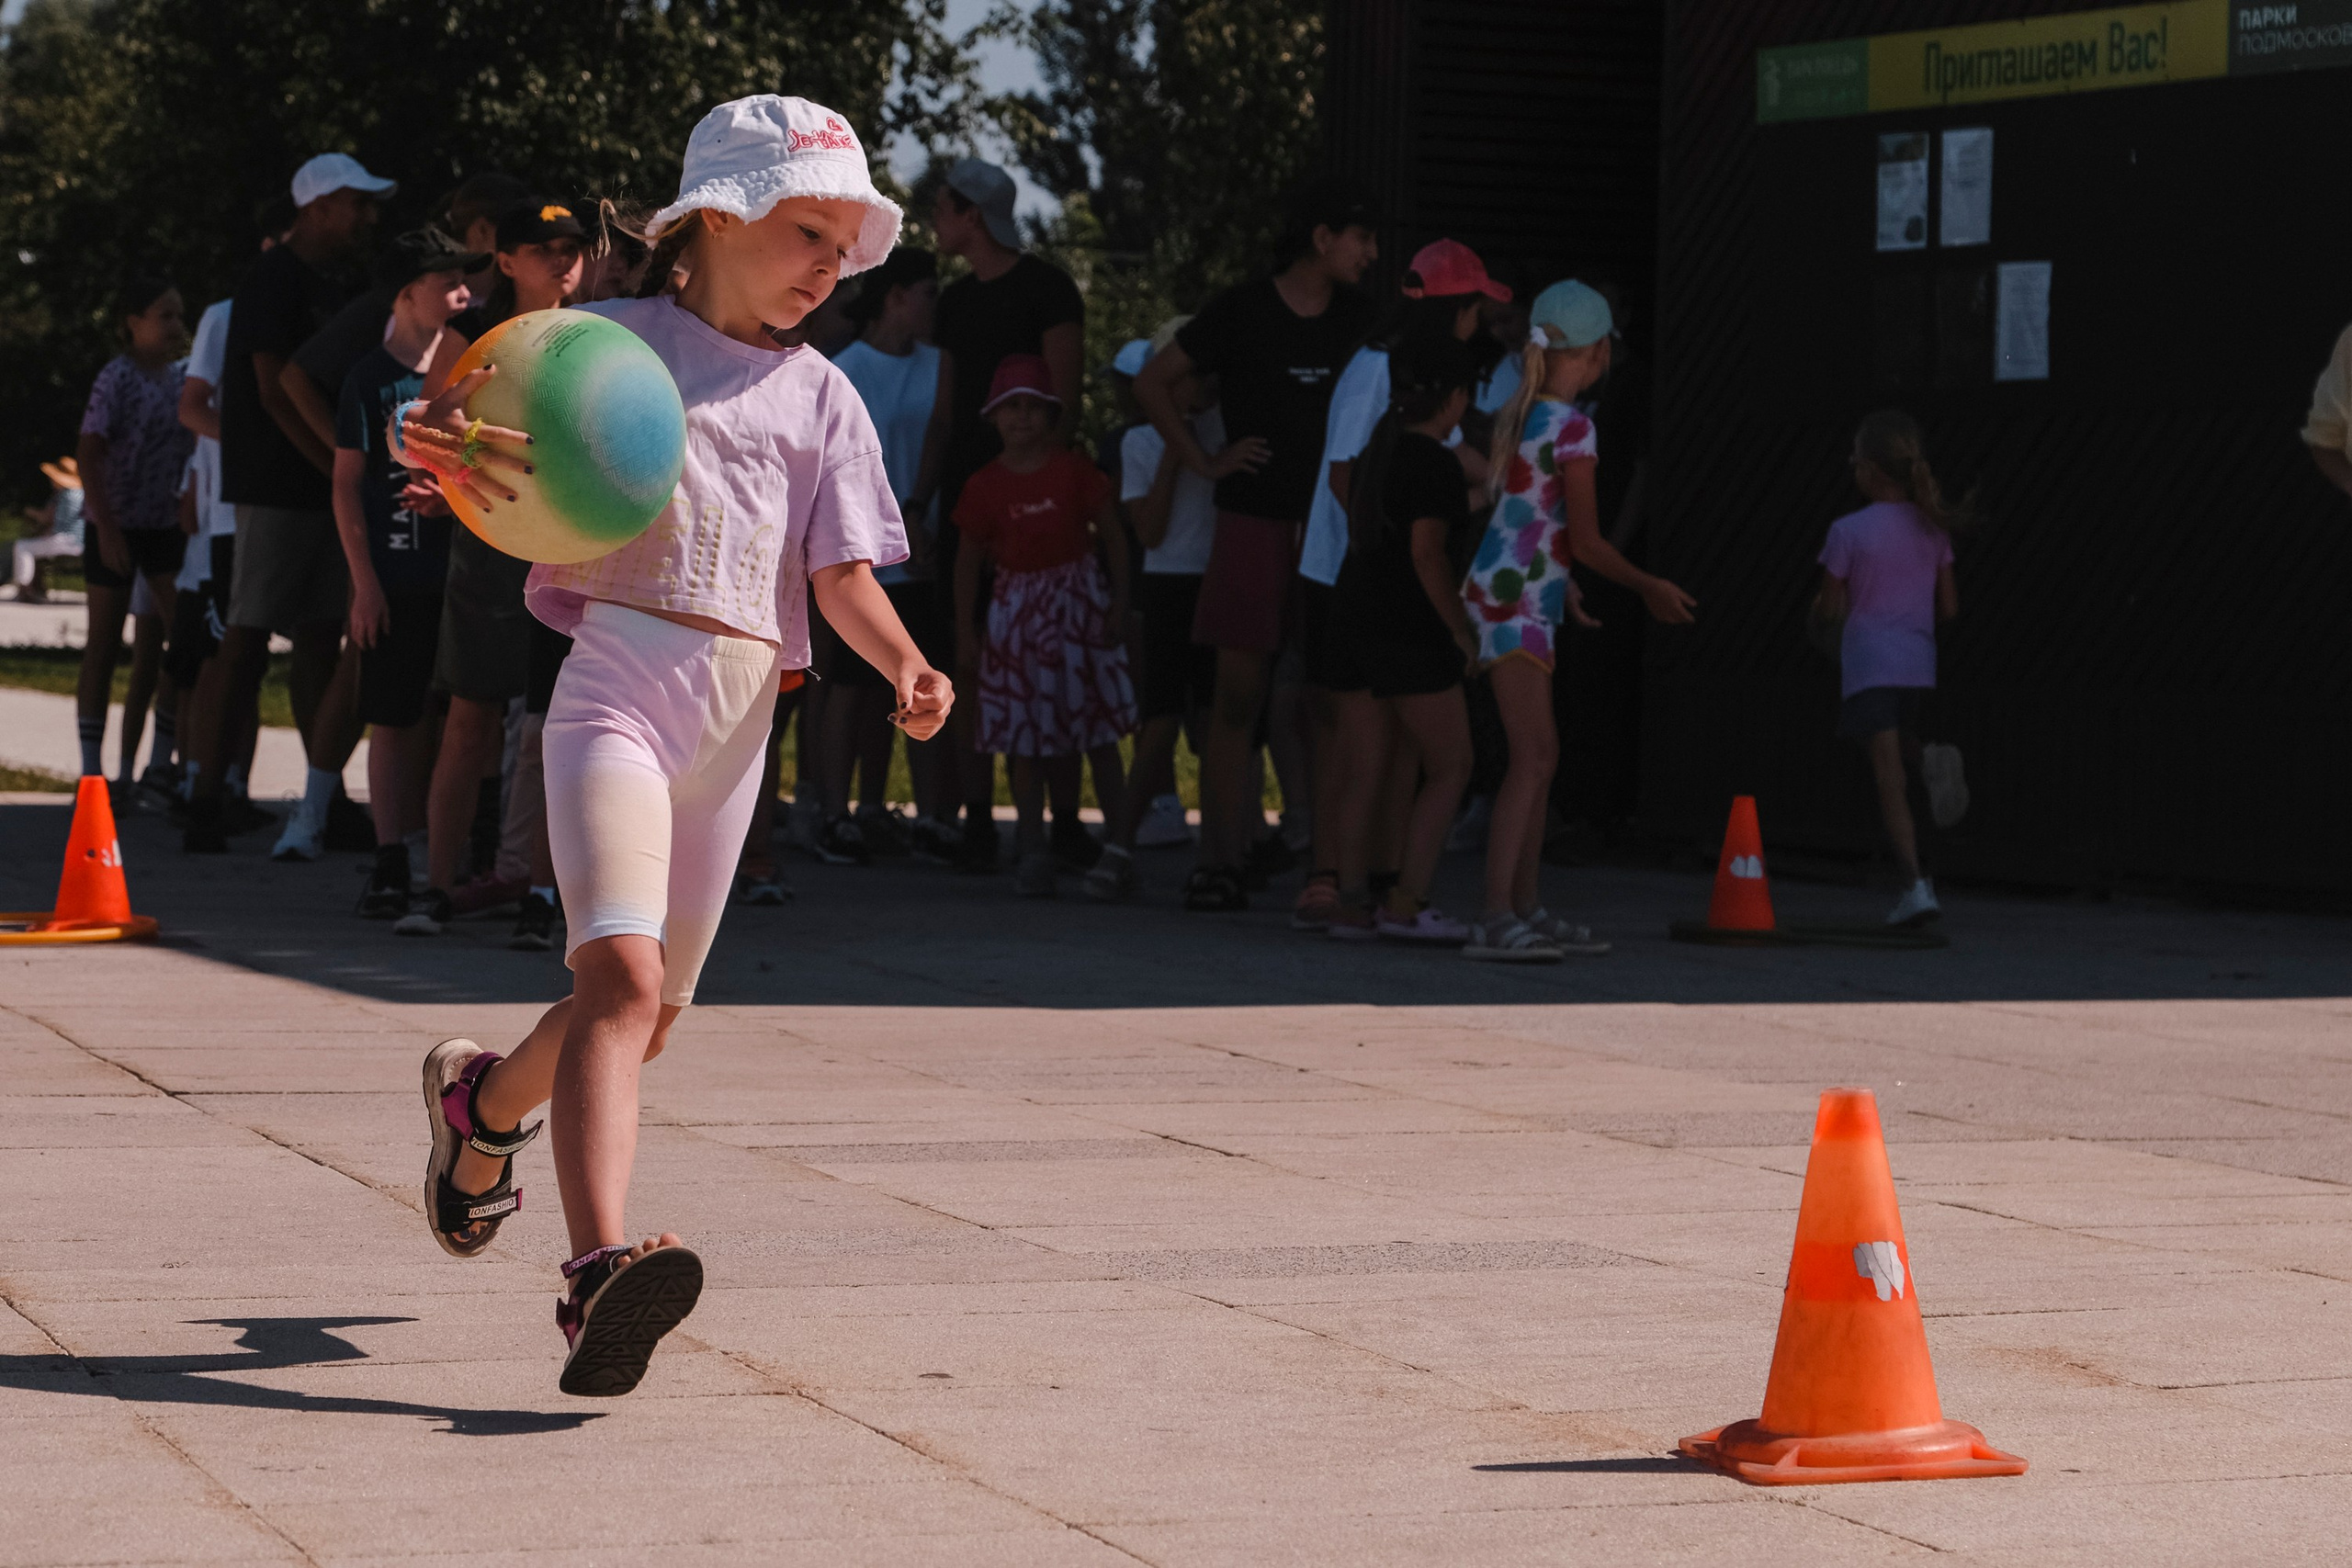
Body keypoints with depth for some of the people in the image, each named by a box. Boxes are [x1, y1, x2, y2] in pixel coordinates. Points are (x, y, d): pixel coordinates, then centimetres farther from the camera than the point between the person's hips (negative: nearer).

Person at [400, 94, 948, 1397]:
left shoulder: (819, 397, 15)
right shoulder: (609, 342, 5)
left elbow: (844, 575, 8)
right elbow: (440, 434, 1)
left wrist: (906, 667, -12)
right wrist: (444, 442, -24)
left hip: (739, 710, 5)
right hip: (617, 676, -5)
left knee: (652, 1012, 15)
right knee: (621, 976, -24)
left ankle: (483, 1101, 46)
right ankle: (599, 1272, -36)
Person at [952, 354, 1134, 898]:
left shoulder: (1075, 472, 0)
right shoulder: (985, 486, 2)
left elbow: (1112, 536, 3)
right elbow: (969, 559, 6)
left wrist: (1118, 603, -4)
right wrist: (965, 634, 2)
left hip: (1079, 599, -1)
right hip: (1017, 607, 1)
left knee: (1099, 729, -1)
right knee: (1025, 736, 1)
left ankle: (1118, 841, 5)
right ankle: (1032, 849, 6)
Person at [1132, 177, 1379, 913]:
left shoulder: (1356, 319, 10)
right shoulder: (1244, 312, -1)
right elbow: (1152, 382, 6)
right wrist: (1204, 461, 0)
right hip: (1254, 522, -3)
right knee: (1239, 694, -3)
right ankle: (1219, 860, -1)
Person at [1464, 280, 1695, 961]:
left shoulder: (1517, 414, 12)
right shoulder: (1572, 428, -13)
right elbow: (1586, 542, -13)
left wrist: (1562, 584, 36)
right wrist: (1651, 589, 0)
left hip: (1508, 593, 9)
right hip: (1516, 599, -9)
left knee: (1541, 753, 15)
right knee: (1532, 754, -14)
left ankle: (1526, 908, 20)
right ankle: (1494, 919, -22)